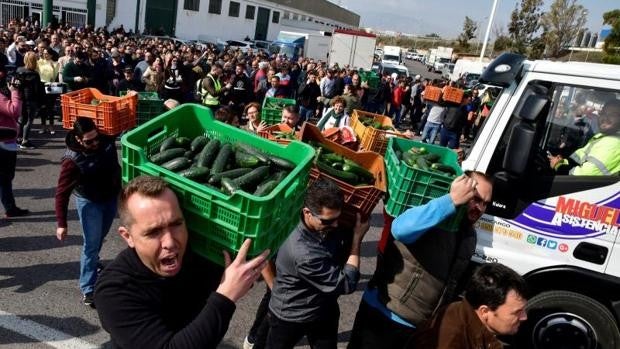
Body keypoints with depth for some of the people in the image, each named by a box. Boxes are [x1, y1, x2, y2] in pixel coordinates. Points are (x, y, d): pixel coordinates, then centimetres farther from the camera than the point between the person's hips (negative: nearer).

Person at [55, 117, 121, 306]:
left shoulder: (106, 140, -16)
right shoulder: (72, 161, -28)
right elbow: (62, 193, -24)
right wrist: (61, 224, -26)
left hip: (112, 197, 5)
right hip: (89, 202, -5)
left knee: (99, 238, 22)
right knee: (92, 245, -3)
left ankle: (92, 264, 49)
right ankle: (88, 290, 7)